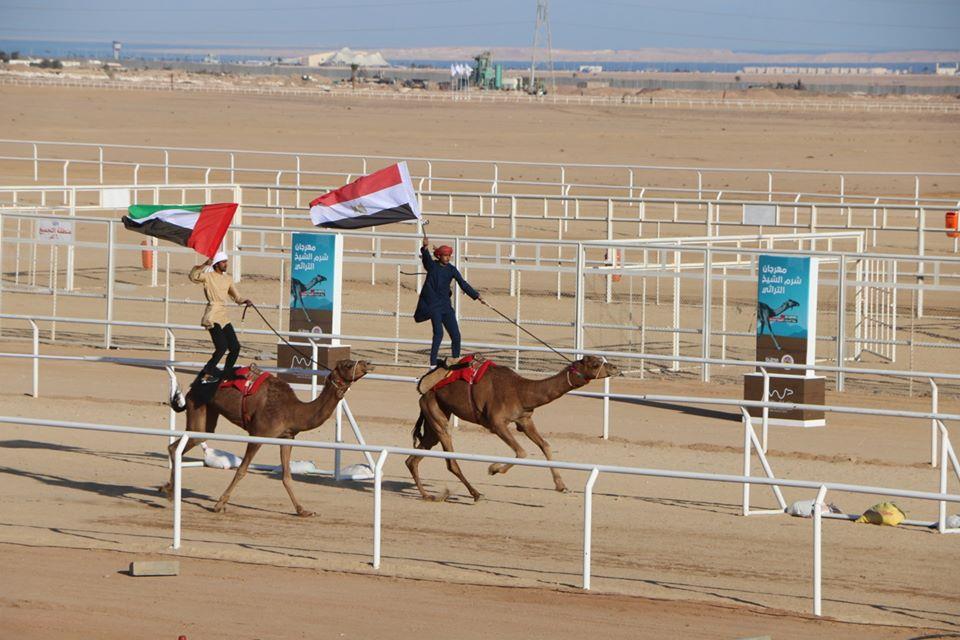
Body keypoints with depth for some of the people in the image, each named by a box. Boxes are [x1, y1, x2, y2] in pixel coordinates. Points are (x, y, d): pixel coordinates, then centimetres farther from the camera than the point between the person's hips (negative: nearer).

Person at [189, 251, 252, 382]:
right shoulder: (208, 276, -3)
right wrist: (205, 265, -32)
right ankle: (207, 374, -11)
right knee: (222, 347, -18)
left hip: (224, 317, 8)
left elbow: (236, 297, 21)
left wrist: (244, 301, 0)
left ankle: (226, 375, 17)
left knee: (235, 347, 5)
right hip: (213, 317, -8)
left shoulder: (227, 279, 16)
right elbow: (193, 277, -22)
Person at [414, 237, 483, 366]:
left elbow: (463, 284, 2)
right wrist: (425, 248, -44)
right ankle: (433, 364, -19)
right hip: (433, 305, -5)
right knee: (438, 333, -19)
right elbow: (426, 258, -23)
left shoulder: (451, 269, 6)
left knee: (456, 335, 3)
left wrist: (477, 296, -7)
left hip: (446, 305, 5)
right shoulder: (432, 266, -3)